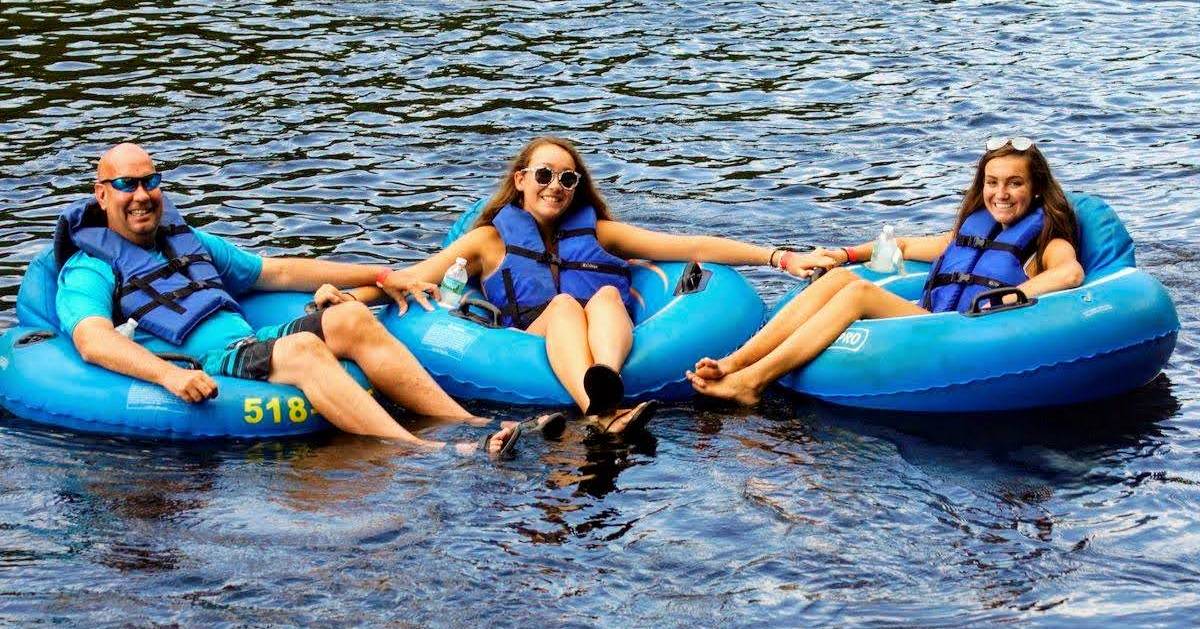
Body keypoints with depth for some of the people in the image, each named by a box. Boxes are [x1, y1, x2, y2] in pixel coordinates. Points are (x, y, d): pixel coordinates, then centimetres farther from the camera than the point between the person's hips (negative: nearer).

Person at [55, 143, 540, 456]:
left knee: (351, 318, -16)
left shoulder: (188, 241, 28)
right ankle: (428, 456, -46)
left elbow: (279, 273, 30)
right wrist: (169, 374, -35)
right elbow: (94, 341, -16)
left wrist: (382, 276, 25)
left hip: (254, 344, 7)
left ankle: (471, 426, -25)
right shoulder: (88, 271, 4)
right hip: (205, 371, -7)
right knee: (302, 348, -32)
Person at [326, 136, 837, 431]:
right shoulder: (489, 240, 25)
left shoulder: (598, 232, 29)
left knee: (605, 294, -28)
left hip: (606, 341, 2)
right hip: (531, 348, -2)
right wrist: (352, 295, -9)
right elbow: (407, 279, 14)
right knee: (563, 302, -33)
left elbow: (693, 247, 21)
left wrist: (779, 257, 11)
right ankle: (600, 412, -67)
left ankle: (605, 382, -64)